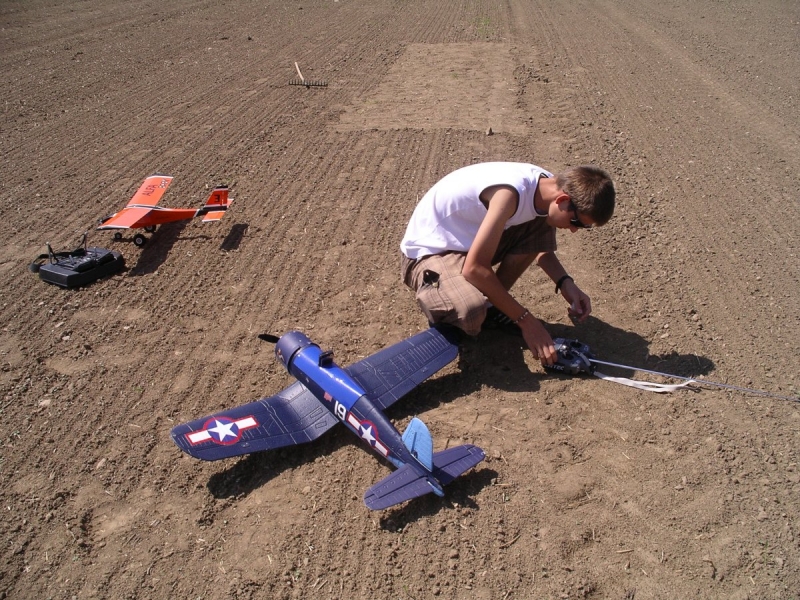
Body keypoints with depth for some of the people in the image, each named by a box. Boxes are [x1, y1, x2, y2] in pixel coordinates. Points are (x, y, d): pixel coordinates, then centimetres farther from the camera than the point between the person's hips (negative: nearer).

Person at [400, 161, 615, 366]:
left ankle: (492, 303, 7)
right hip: (429, 251, -8)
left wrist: (565, 283, -7)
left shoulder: (548, 186, -6)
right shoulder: (511, 192, -32)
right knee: (471, 313, -36)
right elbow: (474, 268, -33)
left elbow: (540, 245, 12)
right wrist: (526, 320, -26)